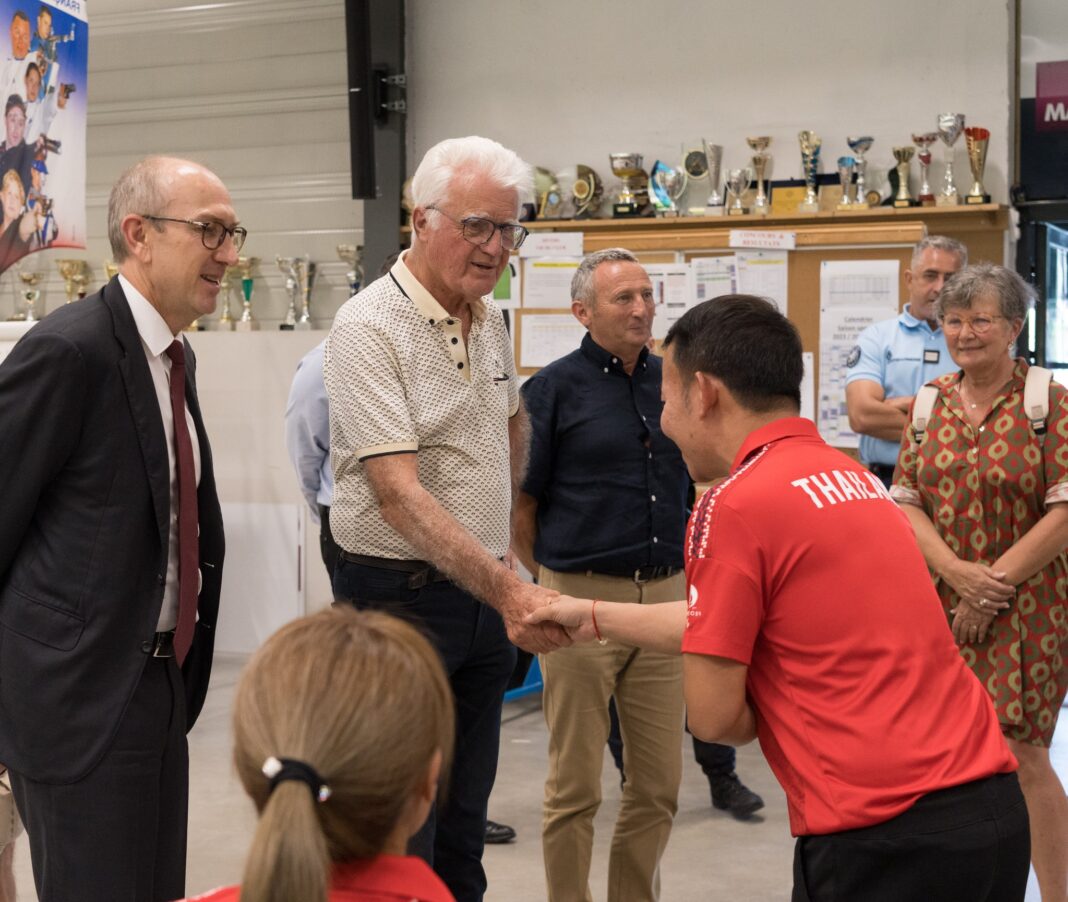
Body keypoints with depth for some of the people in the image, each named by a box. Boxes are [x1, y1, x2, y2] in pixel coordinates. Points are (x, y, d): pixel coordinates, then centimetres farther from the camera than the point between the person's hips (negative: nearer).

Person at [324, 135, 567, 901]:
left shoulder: (490, 321, 8)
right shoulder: (370, 328, -17)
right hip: (401, 596, -7)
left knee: (465, 824, 16)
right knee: (402, 840, 0)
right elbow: (399, 492, -26)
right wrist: (505, 589, -34)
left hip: (485, 594, 7)